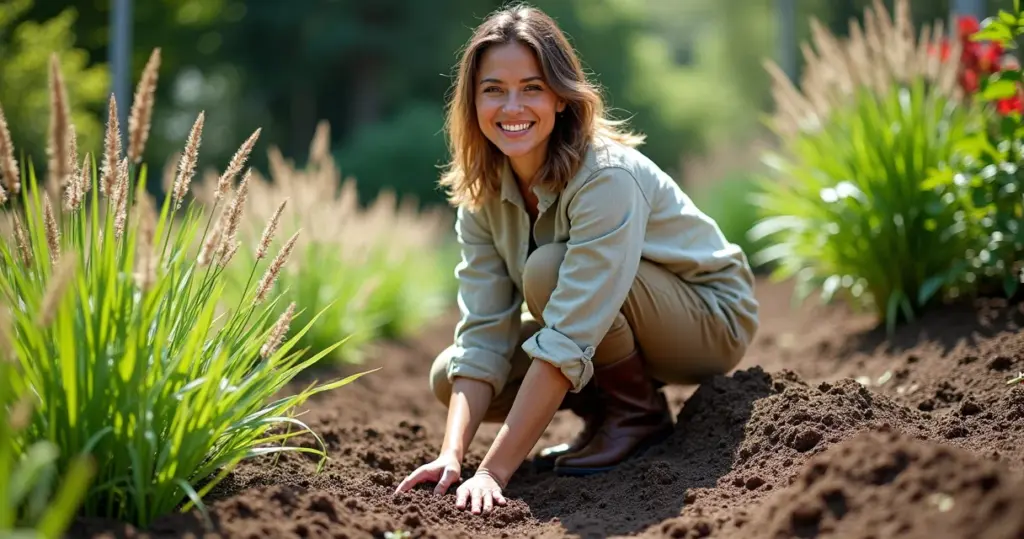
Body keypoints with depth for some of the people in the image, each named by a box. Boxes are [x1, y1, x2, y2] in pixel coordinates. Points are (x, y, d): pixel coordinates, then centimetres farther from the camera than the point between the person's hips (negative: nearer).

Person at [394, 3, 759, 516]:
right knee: (447, 377, -9)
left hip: (710, 319, -6)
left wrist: (494, 471, -40)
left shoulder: (608, 177, -32)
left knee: (548, 268, -32)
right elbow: (484, 335, -15)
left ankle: (638, 411, -9)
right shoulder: (481, 193, -10)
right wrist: (452, 455, -29)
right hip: (607, 329, 6)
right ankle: (607, 407, 8)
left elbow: (567, 343, -37)